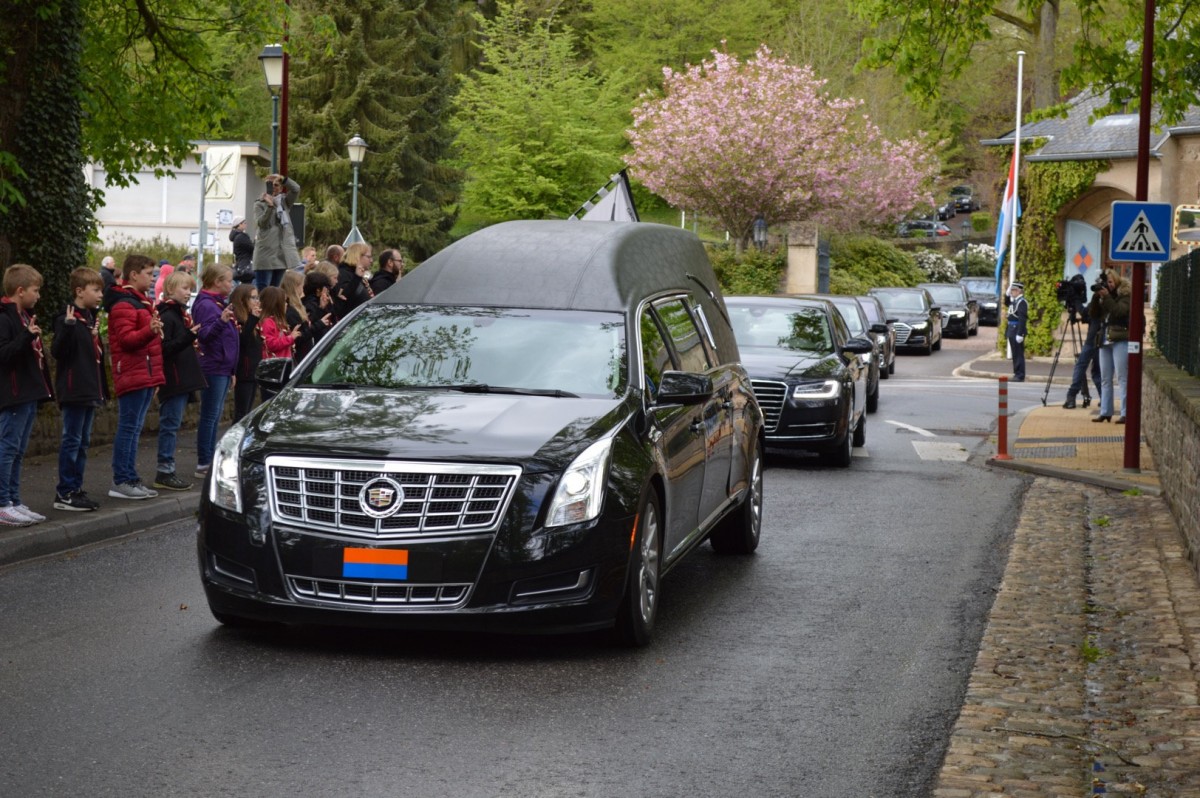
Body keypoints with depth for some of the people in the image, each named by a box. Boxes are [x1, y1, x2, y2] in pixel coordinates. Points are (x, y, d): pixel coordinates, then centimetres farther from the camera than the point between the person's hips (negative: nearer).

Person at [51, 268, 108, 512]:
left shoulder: (91, 318, 16)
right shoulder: (67, 319, -12)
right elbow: (58, 351, -23)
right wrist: (68, 327, -34)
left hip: (90, 390, 9)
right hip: (73, 391, -9)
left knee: (83, 441, 12)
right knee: (72, 441, -5)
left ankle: (76, 489, 19)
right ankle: (64, 494, -1)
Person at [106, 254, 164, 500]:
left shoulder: (142, 302, 22)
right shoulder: (124, 305, -11)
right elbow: (126, 339, -22)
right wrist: (150, 330, -35)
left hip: (145, 376, 10)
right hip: (132, 375, -10)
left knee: (134, 429, 11)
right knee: (128, 427, -9)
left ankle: (130, 478, 15)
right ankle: (121, 482, -7)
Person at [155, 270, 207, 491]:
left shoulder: (180, 314, 17)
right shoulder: (167, 317, -13)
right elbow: (163, 349, -22)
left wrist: (192, 344, 12)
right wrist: (188, 338, -29)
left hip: (183, 380, 10)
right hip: (173, 380, -10)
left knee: (171, 425, 11)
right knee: (170, 425, -6)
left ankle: (166, 471, 16)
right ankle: (164, 471, -3)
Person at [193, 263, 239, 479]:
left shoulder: (219, 303, 17)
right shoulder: (206, 305, -14)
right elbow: (205, 335, -26)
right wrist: (221, 321, -40)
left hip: (222, 368, 10)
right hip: (213, 368, -10)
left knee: (215, 417, 12)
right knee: (209, 416, -7)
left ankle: (211, 461, 17)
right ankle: (203, 464, -4)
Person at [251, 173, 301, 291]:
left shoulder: (285, 202, 13)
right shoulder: (260, 204, 3)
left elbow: (296, 189, -4)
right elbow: (261, 223, -12)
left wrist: (282, 178, -16)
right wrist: (270, 206, -23)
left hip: (283, 253, 4)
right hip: (266, 252, -4)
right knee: (262, 291, -10)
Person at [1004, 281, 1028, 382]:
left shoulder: (1022, 302, -16)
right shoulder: (1014, 301, 12)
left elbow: (1022, 319, -21)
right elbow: (1006, 303, 35)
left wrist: (1020, 334, -26)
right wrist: (1007, 294, 16)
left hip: (1017, 330, -10)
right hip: (1012, 329, 10)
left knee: (1018, 354, -6)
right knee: (1015, 354, 14)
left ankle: (1020, 376, -3)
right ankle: (1016, 374, 21)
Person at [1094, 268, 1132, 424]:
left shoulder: (1125, 295, -1)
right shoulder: (1104, 295, 16)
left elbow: (1120, 311, -17)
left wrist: (1107, 297, -17)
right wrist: (1097, 297, -4)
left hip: (1120, 340, -7)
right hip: (1105, 340, 7)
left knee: (1122, 378, -9)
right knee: (1105, 379, 7)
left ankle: (1125, 413, -10)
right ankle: (1105, 412, 9)